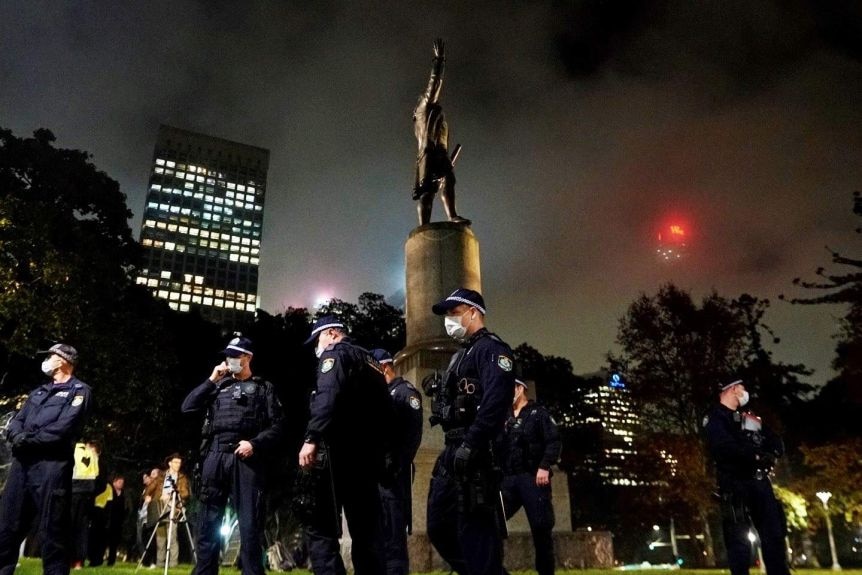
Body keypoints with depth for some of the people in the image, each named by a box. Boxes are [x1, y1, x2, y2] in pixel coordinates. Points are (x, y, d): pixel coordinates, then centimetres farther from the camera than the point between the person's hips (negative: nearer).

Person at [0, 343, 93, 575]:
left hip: (52, 464, -7)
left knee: (51, 531, -4)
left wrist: (28, 439, -11)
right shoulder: (38, 392, 25)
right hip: (21, 462, 7)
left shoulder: (78, 390, 1)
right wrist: (19, 437, -7)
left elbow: (64, 428, -12)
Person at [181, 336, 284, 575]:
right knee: (208, 522, 5)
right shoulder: (218, 386, 21)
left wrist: (255, 443, -12)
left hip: (246, 458, -3)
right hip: (215, 457, 4)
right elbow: (188, 407, 10)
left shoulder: (263, 388, 11)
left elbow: (277, 426, 4)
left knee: (250, 524, -5)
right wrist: (211, 380, 5)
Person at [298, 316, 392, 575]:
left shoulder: (335, 354, 1)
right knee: (367, 530, 8)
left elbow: (327, 398, -18)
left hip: (340, 452, -8)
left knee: (320, 527, -5)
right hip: (368, 455, 8)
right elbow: (385, 410, 20)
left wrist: (311, 439, -23)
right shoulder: (371, 362, 24)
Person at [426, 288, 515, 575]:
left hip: (474, 454, -10)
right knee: (439, 526, 14)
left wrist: (471, 445, -26)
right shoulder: (461, 355, 24)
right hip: (453, 452, 10)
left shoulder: (490, 348, -7)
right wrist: (454, 448, 17)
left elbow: (497, 400, -22)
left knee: (476, 530, -6)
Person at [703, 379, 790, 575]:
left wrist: (770, 454, -6)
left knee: (774, 532, 2)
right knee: (739, 537, -7)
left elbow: (777, 443, 16)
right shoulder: (715, 417, 3)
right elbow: (724, 447, -13)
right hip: (735, 482, -6)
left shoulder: (750, 418, 25)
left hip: (760, 480, 7)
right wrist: (755, 455, -15)